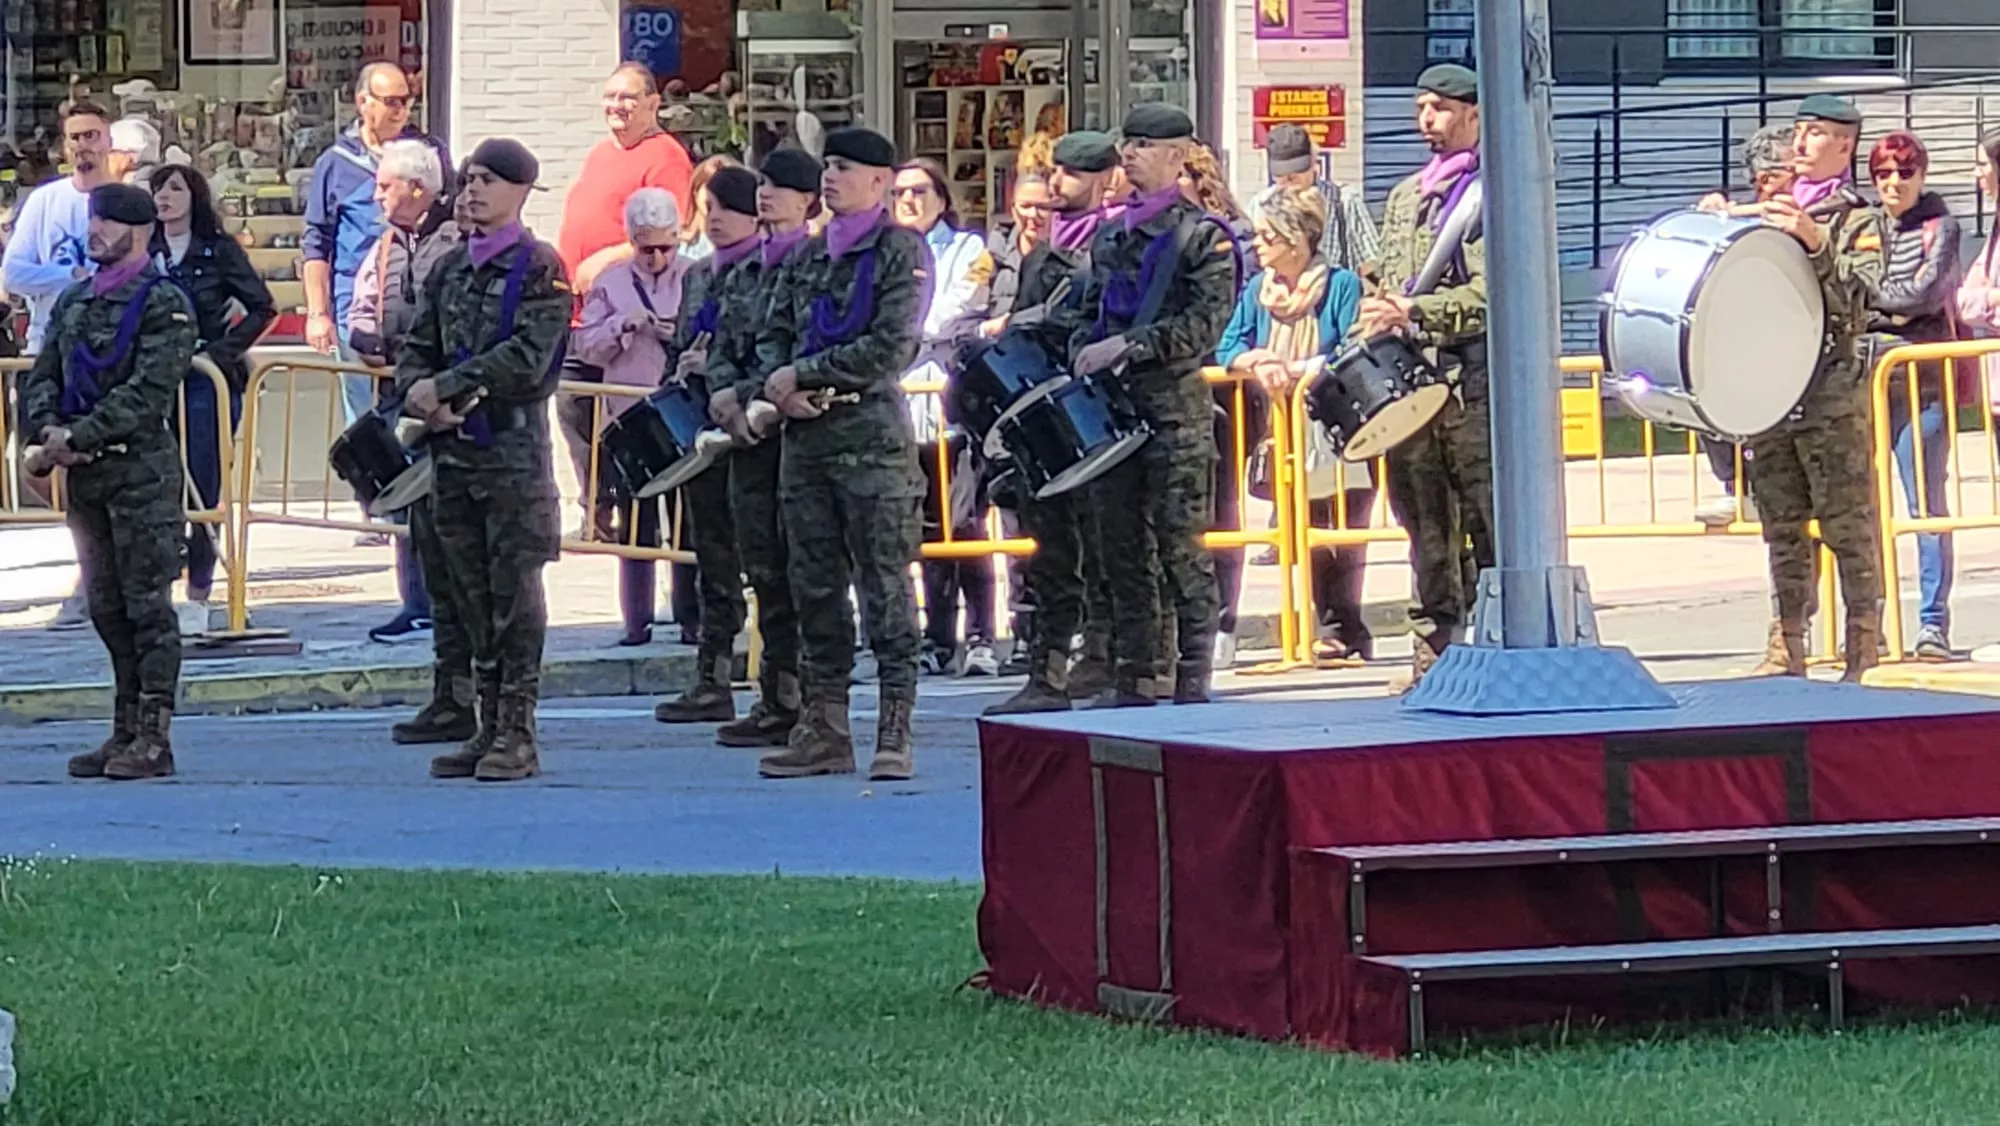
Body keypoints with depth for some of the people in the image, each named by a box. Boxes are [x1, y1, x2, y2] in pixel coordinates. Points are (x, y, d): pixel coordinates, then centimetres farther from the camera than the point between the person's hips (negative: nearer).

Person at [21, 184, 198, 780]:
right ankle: (125, 732, 16)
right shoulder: (74, 300, 15)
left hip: (141, 468, -7)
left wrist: (76, 438, -20)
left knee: (147, 604, -4)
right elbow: (42, 377, 12)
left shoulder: (163, 304, -7)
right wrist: (49, 428, -9)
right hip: (85, 475, 7)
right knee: (106, 607, 10)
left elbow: (147, 393, -17)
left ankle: (154, 738, -2)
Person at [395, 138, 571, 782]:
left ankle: (518, 734, -2)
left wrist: (444, 386, -15)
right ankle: (490, 725, 14)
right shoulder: (450, 269, 15)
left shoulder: (540, 268, -5)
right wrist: (419, 396, -7)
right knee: (470, 590, 9)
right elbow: (417, 349, 15)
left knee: (514, 588, -5)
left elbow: (527, 358, -16)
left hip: (513, 446, -7)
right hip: (452, 448, 7)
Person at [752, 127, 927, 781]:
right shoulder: (808, 254, 16)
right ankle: (824, 728, 12)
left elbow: (892, 348, -12)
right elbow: (775, 334, 17)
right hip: (806, 435, 6)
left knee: (884, 586, -5)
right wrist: (780, 386, -4)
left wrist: (804, 374, -11)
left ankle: (895, 734, -4)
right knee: (815, 585, 7)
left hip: (873, 436, -6)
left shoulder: (901, 250, -3)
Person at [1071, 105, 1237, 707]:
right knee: (1122, 549, 7)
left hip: (1176, 405, -6)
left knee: (1183, 549, -5)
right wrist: (1082, 354, 3)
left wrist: (1129, 346, -17)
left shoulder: (1203, 235, -3)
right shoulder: (1109, 236, 17)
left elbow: (1206, 323, -13)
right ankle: (1134, 679, 12)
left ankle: (1193, 681, -2)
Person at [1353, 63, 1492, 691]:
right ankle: (1435, 650, 10)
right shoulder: (1404, 198, 23)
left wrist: (1414, 312, -17)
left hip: (1472, 373, -7)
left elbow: (1491, 291, -12)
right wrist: (1376, 317, 7)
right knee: (1425, 523, 7)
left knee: (1486, 520, -9)